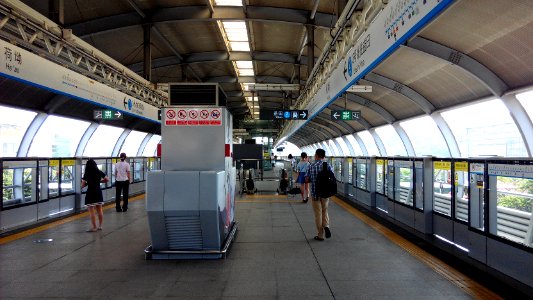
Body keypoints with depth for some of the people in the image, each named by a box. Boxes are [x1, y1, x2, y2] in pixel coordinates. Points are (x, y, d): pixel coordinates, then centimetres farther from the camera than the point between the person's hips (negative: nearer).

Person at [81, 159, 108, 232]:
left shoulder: (86, 174, -12)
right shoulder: (99, 172, 0)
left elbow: (82, 186, -11)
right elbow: (107, 180, 8)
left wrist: (87, 183, 8)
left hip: (90, 193, -5)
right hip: (98, 193, 5)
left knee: (92, 212, 3)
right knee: (99, 210, 13)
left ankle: (94, 227, 7)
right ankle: (100, 226, 22)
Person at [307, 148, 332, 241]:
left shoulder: (311, 166, -8)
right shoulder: (328, 166, -4)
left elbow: (307, 180, -6)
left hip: (315, 193, -2)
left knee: (318, 214, 8)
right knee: (324, 211, 21)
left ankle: (320, 235, 14)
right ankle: (326, 226, -2)